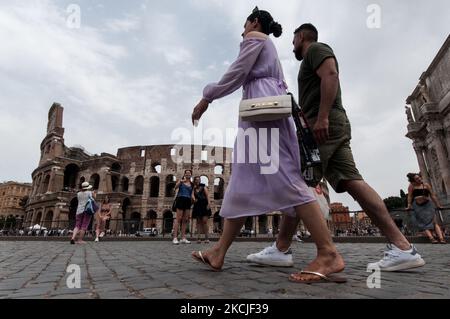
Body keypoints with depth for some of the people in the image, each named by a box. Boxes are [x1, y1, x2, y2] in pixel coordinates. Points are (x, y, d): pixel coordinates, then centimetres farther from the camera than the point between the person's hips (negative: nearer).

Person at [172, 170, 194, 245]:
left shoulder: (192, 184, 17)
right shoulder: (181, 181, 6)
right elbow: (176, 187, -11)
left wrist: (193, 198, 0)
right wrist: (181, 181, -26)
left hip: (188, 201, 5)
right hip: (181, 200, -4)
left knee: (185, 220, 4)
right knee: (179, 218, -10)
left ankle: (183, 238, 6)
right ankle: (175, 238, -12)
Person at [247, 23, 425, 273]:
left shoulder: (316, 49, 8)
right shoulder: (315, 56, 36)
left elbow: (331, 75, -13)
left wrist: (321, 117, -23)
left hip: (325, 125, -10)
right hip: (331, 127, 10)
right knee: (352, 182, -3)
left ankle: (280, 250, -9)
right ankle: (403, 248, -8)